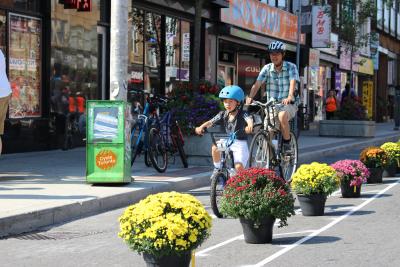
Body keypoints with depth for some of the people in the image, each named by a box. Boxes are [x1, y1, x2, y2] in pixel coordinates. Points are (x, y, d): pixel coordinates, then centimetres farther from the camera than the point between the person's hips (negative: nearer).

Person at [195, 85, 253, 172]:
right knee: (215, 148, -22)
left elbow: (249, 119, -32)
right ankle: (217, 168, 0)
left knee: (239, 166, -19)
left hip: (240, 143, -4)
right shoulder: (223, 114, 2)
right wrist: (201, 127, -29)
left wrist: (249, 125, -57)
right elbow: (211, 122, -8)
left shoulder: (242, 114, -11)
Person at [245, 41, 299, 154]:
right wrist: (250, 97, -29)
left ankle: (287, 144, -17)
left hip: (288, 104, -3)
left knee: (282, 116, -35)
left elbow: (293, 83, -23)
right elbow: (257, 84, -9)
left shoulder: (291, 67, -6)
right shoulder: (267, 68, 1)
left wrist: (290, 97, -43)